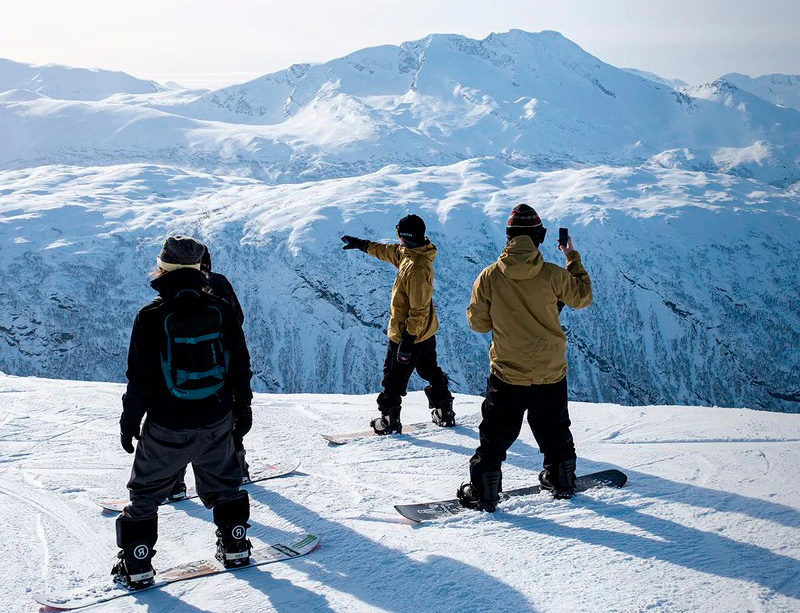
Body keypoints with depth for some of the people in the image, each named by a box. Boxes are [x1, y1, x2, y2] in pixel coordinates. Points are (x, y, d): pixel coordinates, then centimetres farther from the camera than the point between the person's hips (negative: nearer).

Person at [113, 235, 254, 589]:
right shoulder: (221, 310, -5)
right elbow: (241, 365, 3)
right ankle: (235, 547, 30)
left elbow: (140, 380, -11)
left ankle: (137, 567, 16)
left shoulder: (151, 317, -15)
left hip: (167, 428, -3)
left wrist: (129, 424, 2)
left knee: (146, 493, 13)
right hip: (216, 422, 3)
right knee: (223, 485, 23)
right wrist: (242, 408, 16)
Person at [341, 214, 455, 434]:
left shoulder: (416, 267, -30)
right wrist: (361, 244, 28)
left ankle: (390, 420, 18)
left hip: (407, 334, -10)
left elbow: (419, 309, -29)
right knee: (430, 371, 22)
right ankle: (445, 413, 31)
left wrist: (408, 340, -24)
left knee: (394, 377, 7)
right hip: (426, 331, 10)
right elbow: (388, 251, 18)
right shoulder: (410, 253, -2)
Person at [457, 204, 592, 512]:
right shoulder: (552, 275, -13)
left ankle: (484, 492, 13)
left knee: (496, 434, 11)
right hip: (551, 372, 1)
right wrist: (573, 258, 15)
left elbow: (478, 322, -4)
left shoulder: (490, 276, -13)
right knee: (554, 429, 22)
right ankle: (561, 480, 36)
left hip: (507, 374, -1)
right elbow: (583, 297, 5)